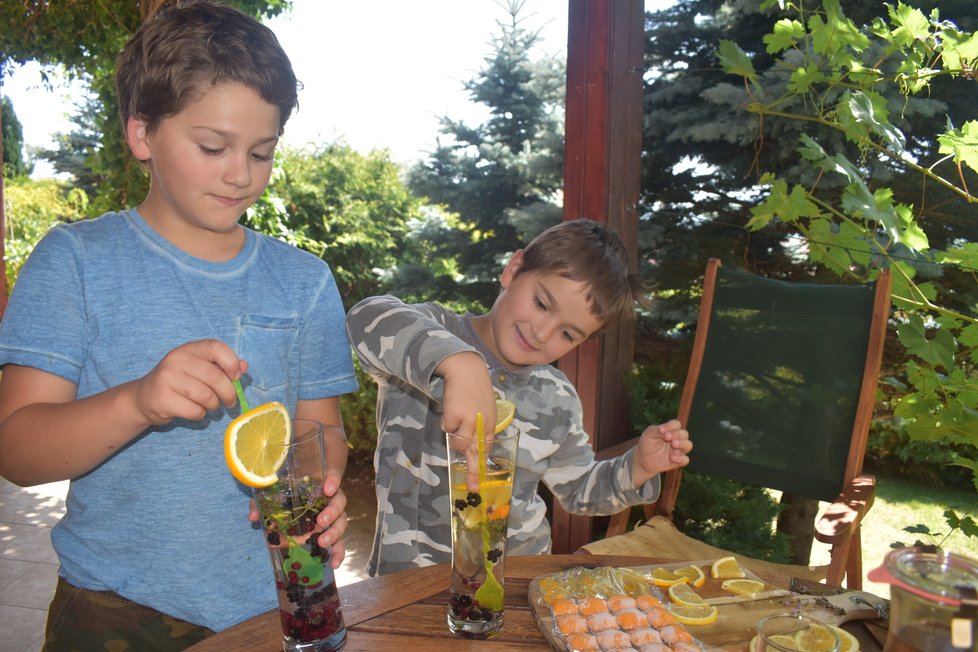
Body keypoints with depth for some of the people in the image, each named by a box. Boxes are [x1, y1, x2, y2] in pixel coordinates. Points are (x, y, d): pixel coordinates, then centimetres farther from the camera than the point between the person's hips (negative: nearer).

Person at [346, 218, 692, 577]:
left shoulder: (558, 400, 6)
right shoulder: (435, 334, -10)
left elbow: (577, 490, 17)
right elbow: (368, 319, -31)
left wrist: (638, 467, 0)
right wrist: (459, 362, -45)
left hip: (521, 575, 4)